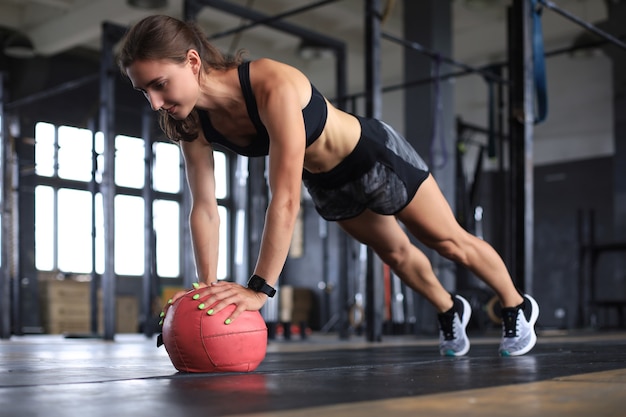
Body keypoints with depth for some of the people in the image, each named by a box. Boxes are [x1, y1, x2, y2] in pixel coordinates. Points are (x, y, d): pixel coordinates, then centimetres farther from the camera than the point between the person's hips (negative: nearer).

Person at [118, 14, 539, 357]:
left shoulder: (274, 85, -44)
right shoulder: (193, 122, -22)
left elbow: (286, 197, -46)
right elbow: (205, 208, -18)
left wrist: (259, 288, -48)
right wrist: (209, 289, -25)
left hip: (377, 156, -6)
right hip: (329, 185, 6)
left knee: (450, 241, 13)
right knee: (395, 252, 27)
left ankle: (519, 307, 39)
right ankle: (451, 311, 55)